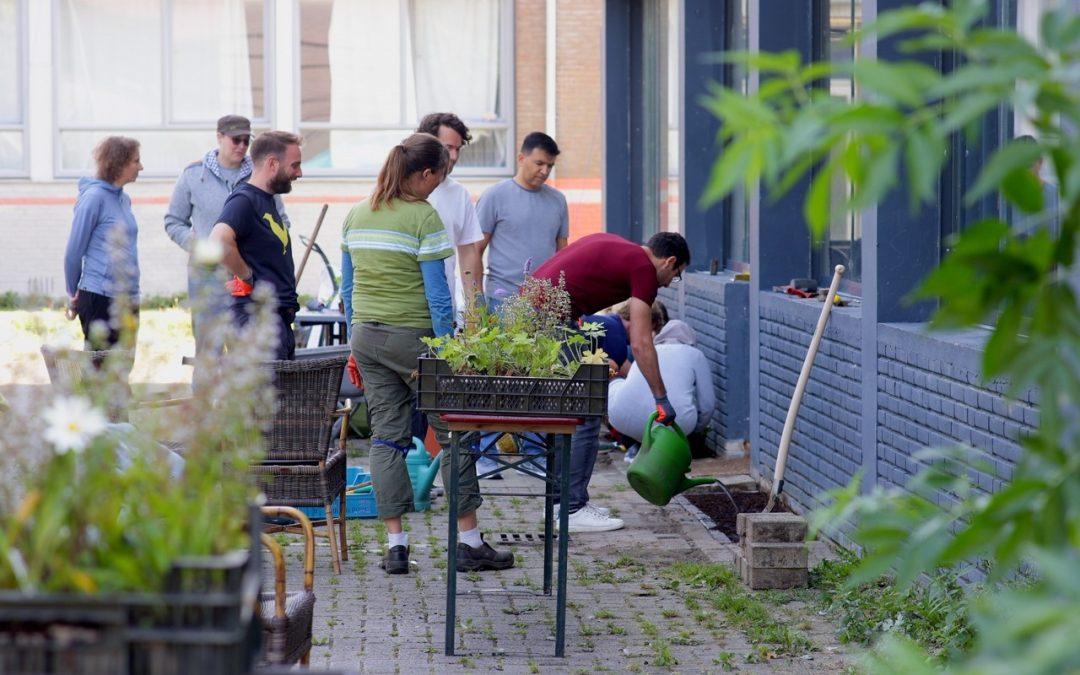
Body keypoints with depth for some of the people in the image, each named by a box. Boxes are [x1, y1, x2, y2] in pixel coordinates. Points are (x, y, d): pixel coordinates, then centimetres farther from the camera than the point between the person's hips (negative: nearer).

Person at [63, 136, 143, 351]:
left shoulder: (124, 199, 12)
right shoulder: (94, 197, -11)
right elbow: (73, 252, -6)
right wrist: (74, 297, 4)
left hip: (128, 298, 8)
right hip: (99, 298, -8)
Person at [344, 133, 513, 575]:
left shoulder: (356, 215, 9)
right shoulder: (423, 217, -12)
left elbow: (351, 284, 13)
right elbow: (436, 293, -13)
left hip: (366, 334, 6)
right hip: (411, 335, -6)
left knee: (386, 436, 8)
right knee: (452, 433, 4)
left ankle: (396, 545, 5)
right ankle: (469, 543, 8)